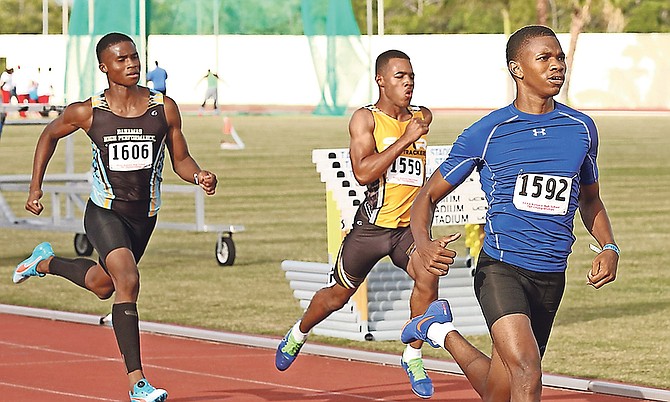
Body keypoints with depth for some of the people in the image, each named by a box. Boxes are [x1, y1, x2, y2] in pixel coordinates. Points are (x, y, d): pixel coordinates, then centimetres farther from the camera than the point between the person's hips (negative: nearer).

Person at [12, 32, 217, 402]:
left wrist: (199, 176, -20)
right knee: (128, 282, -24)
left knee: (102, 285, 23)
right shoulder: (86, 112, -10)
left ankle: (46, 262, 54)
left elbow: (180, 160, 2)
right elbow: (50, 135, 9)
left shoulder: (164, 108, -6)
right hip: (104, 212, -4)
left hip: (144, 216, 4)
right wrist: (35, 188, 6)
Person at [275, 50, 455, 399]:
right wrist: (405, 139, -24)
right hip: (371, 226, -3)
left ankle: (413, 356, -9)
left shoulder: (422, 118, 6)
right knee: (338, 295, 12)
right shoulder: (365, 119, -9)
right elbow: (363, 172, -23)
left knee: (428, 278, -24)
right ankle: (298, 335, 42)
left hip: (409, 226, 3)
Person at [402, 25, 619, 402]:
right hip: (501, 269, -5)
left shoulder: (582, 128, 8)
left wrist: (609, 248, 4)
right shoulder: (486, 133, -3)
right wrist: (423, 245, -18)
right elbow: (428, 197, 3)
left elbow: (590, 200, 24)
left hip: (551, 278, 5)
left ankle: (442, 331, 41)